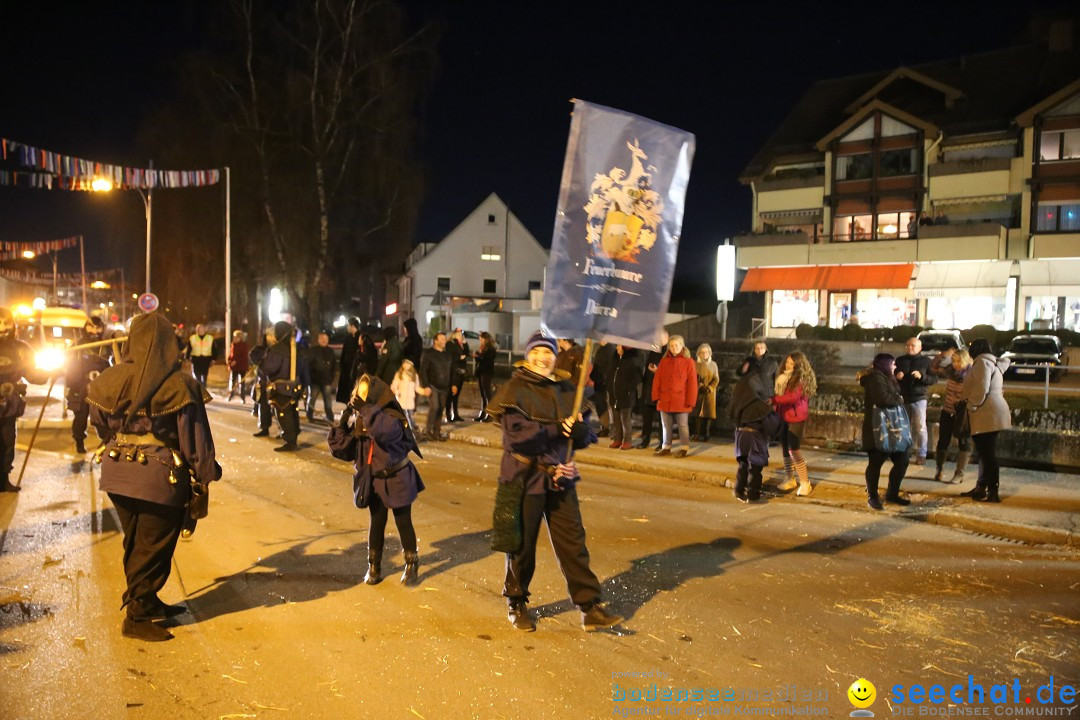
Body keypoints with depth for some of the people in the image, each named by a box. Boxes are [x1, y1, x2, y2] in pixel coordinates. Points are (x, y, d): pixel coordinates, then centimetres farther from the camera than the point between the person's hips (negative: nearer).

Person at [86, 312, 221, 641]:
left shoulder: (110, 380, -3)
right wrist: (206, 473, -3)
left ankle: (147, 602, 34)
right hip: (160, 477, -5)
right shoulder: (179, 385, -17)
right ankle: (137, 617, 15)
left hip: (117, 474, 6)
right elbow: (195, 438, -13)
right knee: (153, 547, 8)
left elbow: (100, 424, 12)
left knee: (135, 543, 20)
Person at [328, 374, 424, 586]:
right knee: (376, 523, 12)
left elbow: (383, 431, -44)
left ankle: (411, 565, 24)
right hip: (373, 481, 4)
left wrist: (365, 409, -38)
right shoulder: (356, 420, -3)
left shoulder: (392, 417, -21)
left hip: (396, 479, -4)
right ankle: (374, 567, 25)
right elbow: (345, 451, -5)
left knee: (403, 522, 7)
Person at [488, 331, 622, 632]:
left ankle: (590, 608, 12)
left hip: (561, 476, 4)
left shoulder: (566, 389, 7)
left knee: (573, 542, 6)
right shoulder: (515, 389, -8)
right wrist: (558, 429, -23)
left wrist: (581, 431, -19)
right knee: (523, 544, 9)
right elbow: (516, 433, -21)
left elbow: (584, 434, 5)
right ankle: (517, 604, 28)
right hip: (525, 476, -4)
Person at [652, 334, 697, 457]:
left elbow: (692, 383, -5)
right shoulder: (664, 361, 9)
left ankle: (684, 448, 10)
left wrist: (690, 400, -10)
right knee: (666, 426, 11)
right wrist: (656, 396, 0)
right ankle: (666, 447, 20)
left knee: (683, 425, 3)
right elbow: (657, 380, 8)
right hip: (665, 400, 4)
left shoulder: (688, 361, -3)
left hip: (681, 401, -4)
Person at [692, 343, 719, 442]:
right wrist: (699, 386, -14)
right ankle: (697, 434, -7)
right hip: (698, 392, -2)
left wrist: (709, 388, -11)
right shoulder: (695, 364, 6)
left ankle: (705, 434, 2)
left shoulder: (713, 365, 11)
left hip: (710, 393, 2)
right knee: (698, 413, -8)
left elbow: (716, 379, 5)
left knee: (708, 413, -3)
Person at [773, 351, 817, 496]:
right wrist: (776, 405, -1)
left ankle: (805, 483, 2)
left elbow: (793, 396, -27)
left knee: (794, 450, -9)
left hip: (795, 417, -7)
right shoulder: (783, 376, 11)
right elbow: (778, 394, 16)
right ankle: (790, 479, 23)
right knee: (785, 448, 12)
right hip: (784, 416, 8)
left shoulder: (802, 379, -13)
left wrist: (773, 399, -33)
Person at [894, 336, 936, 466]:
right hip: (903, 398, 3)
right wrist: (896, 377, -8)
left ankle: (921, 455, -1)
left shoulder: (926, 361, 2)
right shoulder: (900, 360, 10)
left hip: (919, 399, -3)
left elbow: (934, 379, -3)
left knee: (920, 427, -6)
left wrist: (922, 376, -20)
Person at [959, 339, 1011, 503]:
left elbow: (981, 389, -19)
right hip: (987, 416, 10)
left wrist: (971, 407, -12)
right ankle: (981, 487, 20)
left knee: (988, 454, -8)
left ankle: (993, 492, -7)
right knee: (985, 453, 14)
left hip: (987, 415, -10)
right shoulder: (993, 363, 23)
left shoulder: (982, 362, -9)